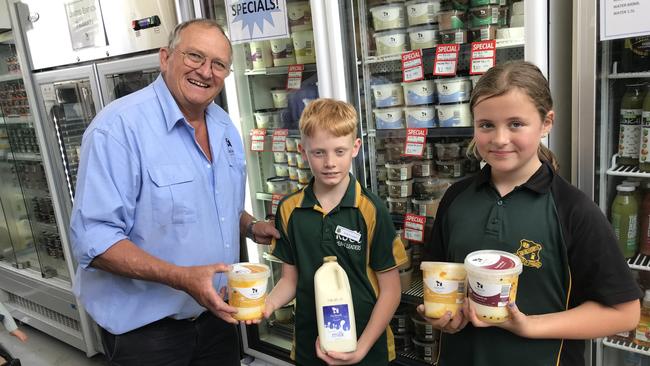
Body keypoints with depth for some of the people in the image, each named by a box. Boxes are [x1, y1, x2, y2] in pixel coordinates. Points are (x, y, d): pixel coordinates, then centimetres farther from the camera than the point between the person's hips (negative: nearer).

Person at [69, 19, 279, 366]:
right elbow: (92, 239, -25)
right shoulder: (119, 126, -22)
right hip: (145, 330, -6)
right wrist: (181, 278, -32)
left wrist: (250, 226, 0)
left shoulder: (224, 126, 2)